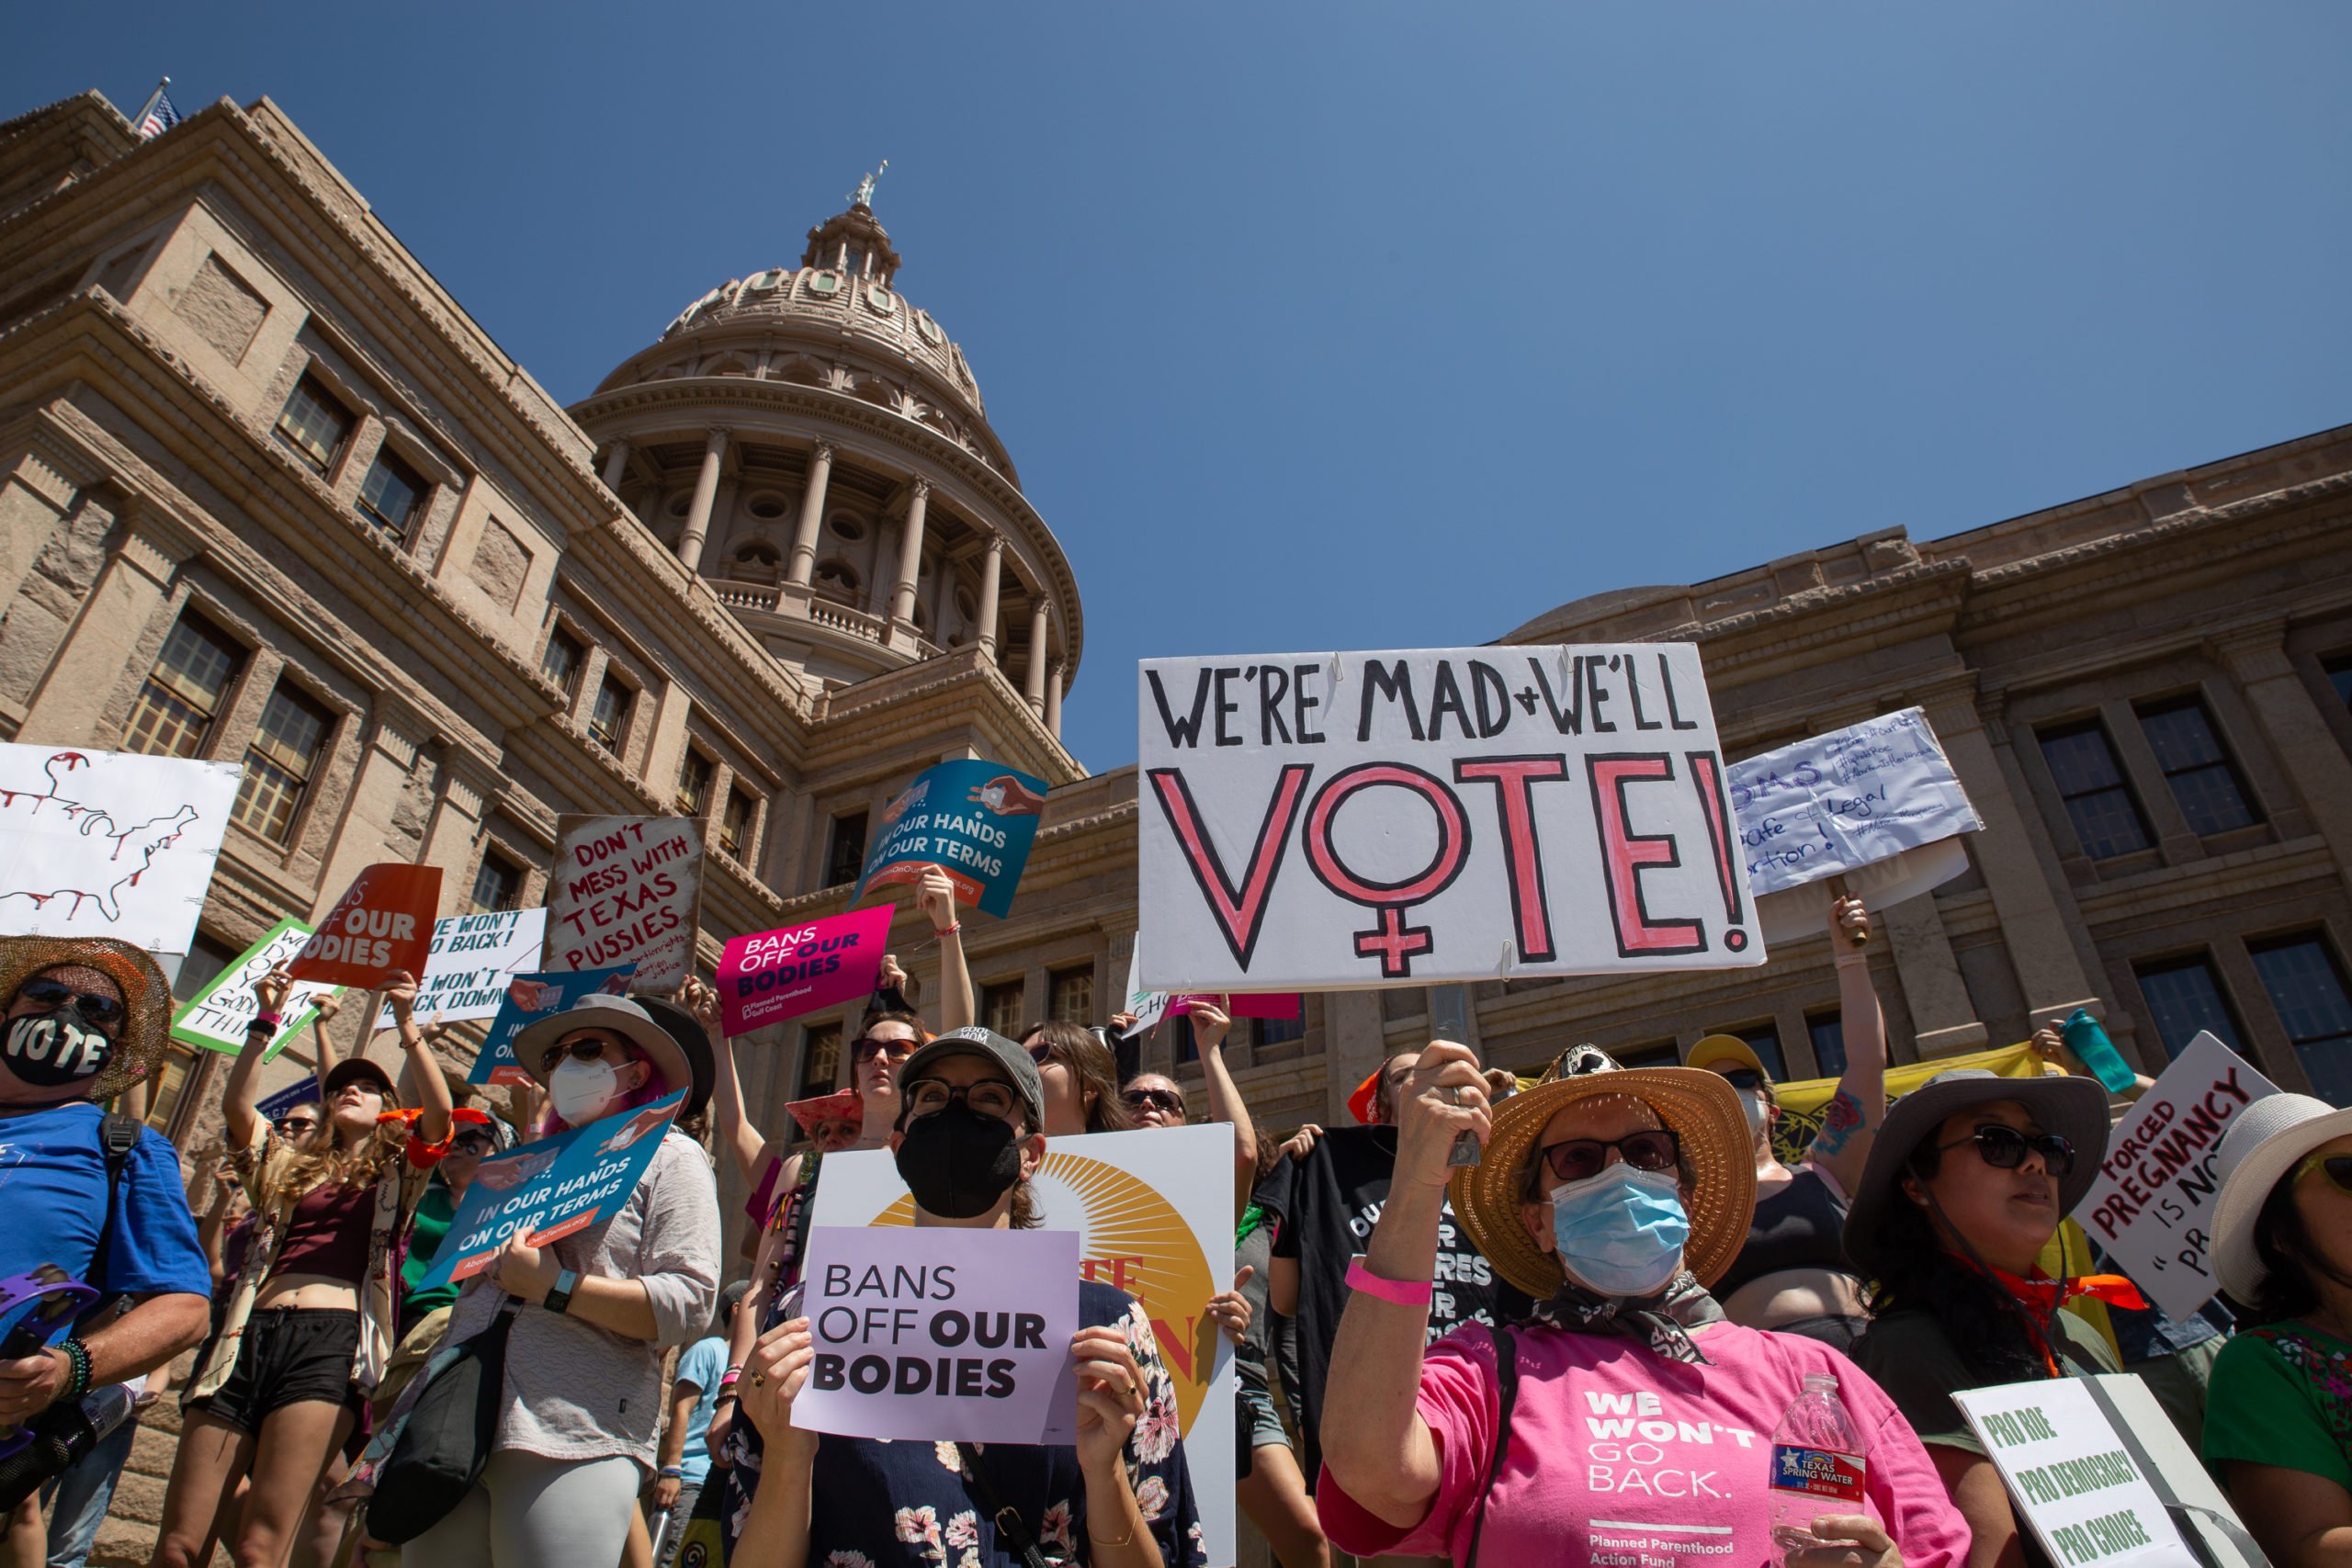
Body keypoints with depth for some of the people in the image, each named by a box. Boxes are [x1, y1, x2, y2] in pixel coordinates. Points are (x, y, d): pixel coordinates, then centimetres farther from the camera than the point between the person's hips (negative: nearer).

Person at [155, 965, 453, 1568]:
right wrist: (266, 1021, 4)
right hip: (250, 1333, 4)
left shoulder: (396, 1173, 17)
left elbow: (439, 1114, -4)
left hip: (332, 1341, -4)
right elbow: (236, 1105, 12)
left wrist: (407, 1025, -9)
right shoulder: (289, 1165, 28)